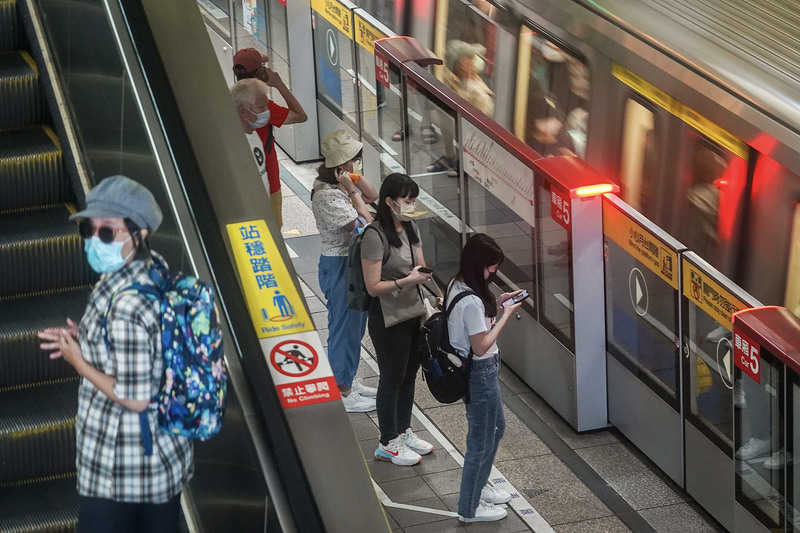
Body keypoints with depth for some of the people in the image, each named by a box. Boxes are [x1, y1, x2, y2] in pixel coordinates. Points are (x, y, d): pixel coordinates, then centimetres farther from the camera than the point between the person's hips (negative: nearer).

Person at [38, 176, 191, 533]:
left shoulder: (127, 305, -29)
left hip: (119, 473, -9)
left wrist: (79, 362, -13)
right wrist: (87, 342, 6)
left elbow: (135, 398, -25)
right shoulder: (156, 271, 0)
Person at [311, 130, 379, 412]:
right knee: (344, 328, 2)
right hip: (340, 266, -10)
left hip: (354, 262, 10)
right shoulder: (327, 196, -26)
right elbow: (365, 224, -26)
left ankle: (349, 381, 36)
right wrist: (353, 190, -23)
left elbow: (372, 196, 10)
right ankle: (343, 394, 14)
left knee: (355, 326, 21)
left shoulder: (340, 184, 3)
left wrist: (356, 178, -3)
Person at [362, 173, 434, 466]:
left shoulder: (410, 228, 4)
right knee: (392, 378, 4)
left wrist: (423, 274, -8)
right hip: (388, 319, -8)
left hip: (413, 313, 8)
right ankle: (388, 444, 18)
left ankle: (403, 432, 35)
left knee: (409, 374, 19)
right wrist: (407, 280, -28)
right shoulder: (374, 236, -22)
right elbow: (373, 286, -21)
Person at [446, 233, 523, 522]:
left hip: (473, 369, 10)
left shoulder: (459, 286, 0)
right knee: (482, 439, 7)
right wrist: (506, 314, -18)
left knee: (496, 427, 27)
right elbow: (481, 346, -24)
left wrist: (497, 303, 3)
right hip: (480, 372, -10)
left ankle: (479, 486, 44)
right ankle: (470, 508, 22)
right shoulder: (472, 302, -30)